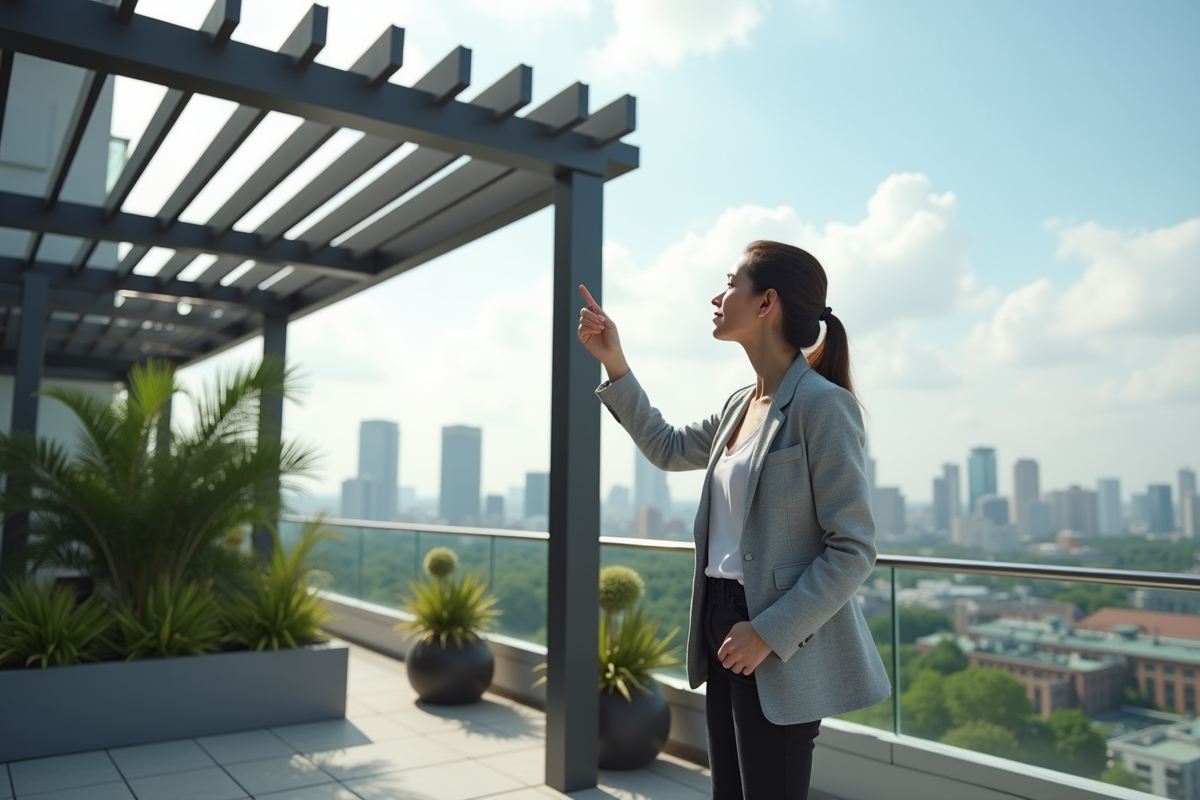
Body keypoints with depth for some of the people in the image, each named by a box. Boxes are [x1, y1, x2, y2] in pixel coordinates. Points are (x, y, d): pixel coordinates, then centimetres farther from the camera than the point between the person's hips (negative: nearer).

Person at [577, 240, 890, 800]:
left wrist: (769, 632, -22)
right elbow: (668, 449, 23)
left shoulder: (821, 404, -16)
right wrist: (613, 363, 16)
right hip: (724, 625, 8)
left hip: (780, 650, -8)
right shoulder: (741, 406, 8)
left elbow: (854, 550, -17)